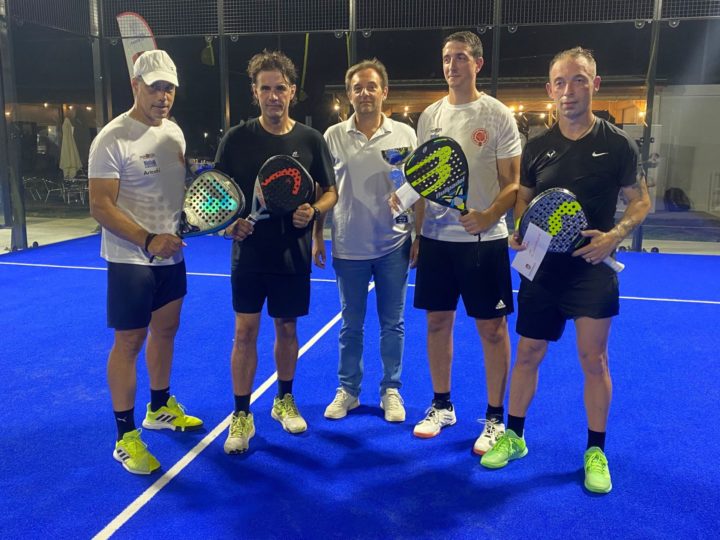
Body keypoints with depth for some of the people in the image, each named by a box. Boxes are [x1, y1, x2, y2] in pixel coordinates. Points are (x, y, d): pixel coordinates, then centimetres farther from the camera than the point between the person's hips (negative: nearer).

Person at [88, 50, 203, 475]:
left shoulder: (174, 132, 7)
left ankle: (161, 407, 37)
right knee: (129, 342, 0)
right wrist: (148, 241, -29)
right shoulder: (112, 140, -16)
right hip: (131, 260, -7)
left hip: (171, 254, 8)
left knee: (165, 330, 17)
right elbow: (101, 207, -19)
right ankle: (126, 436, 13)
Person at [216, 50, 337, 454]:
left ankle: (285, 400, 33)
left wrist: (313, 211, -16)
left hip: (294, 254, 1)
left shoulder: (311, 139, -1)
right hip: (249, 252, -1)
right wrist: (228, 222, -15)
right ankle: (242, 415, 14)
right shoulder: (237, 138, -2)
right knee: (245, 331, 1)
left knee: (287, 328, 13)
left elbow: (330, 192, 5)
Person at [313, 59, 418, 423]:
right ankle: (347, 390, 27)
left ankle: (391, 391, 24)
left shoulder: (405, 134, 0)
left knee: (392, 324, 9)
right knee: (350, 325, 12)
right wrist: (316, 236, 2)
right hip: (348, 247, 0)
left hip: (394, 246, 0)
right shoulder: (333, 136, 1)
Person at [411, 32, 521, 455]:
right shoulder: (430, 115, 8)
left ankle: (495, 418, 18)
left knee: (492, 327, 3)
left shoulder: (498, 115, -4)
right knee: (438, 321, 11)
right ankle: (442, 405, 29)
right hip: (436, 237, 4)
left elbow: (512, 183, -6)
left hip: (484, 239, -4)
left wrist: (489, 216, -25)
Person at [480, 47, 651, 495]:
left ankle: (596, 452, 20)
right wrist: (519, 231, -7)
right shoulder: (538, 147, 4)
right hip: (542, 267, 3)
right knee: (528, 354, 9)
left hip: (593, 268, -2)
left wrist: (615, 235, -17)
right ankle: (514, 436, 27)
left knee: (593, 359, 2)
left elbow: (640, 202, 1)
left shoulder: (618, 144, -3)